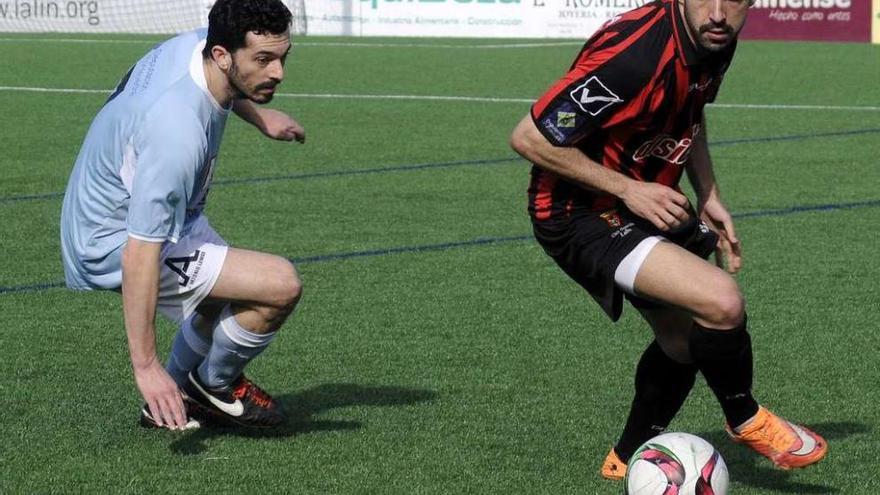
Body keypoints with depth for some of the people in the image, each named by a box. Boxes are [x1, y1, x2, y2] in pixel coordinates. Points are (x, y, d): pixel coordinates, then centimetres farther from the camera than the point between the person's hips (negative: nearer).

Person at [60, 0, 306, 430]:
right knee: (280, 285, -20)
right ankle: (216, 385, 5)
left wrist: (258, 117, 19)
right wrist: (145, 365, -34)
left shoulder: (198, 42, -12)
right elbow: (139, 253, -36)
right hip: (116, 244, -10)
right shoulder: (177, 131, -37)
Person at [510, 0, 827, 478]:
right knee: (721, 302, -23)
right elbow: (529, 137, -28)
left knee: (684, 339, 22)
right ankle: (745, 420, 4)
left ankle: (630, 457, 44)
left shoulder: (716, 39, -6)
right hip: (580, 217, -9)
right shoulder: (635, 55, -33)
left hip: (647, 202, 9)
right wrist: (628, 189, -24)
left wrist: (708, 197, 5)